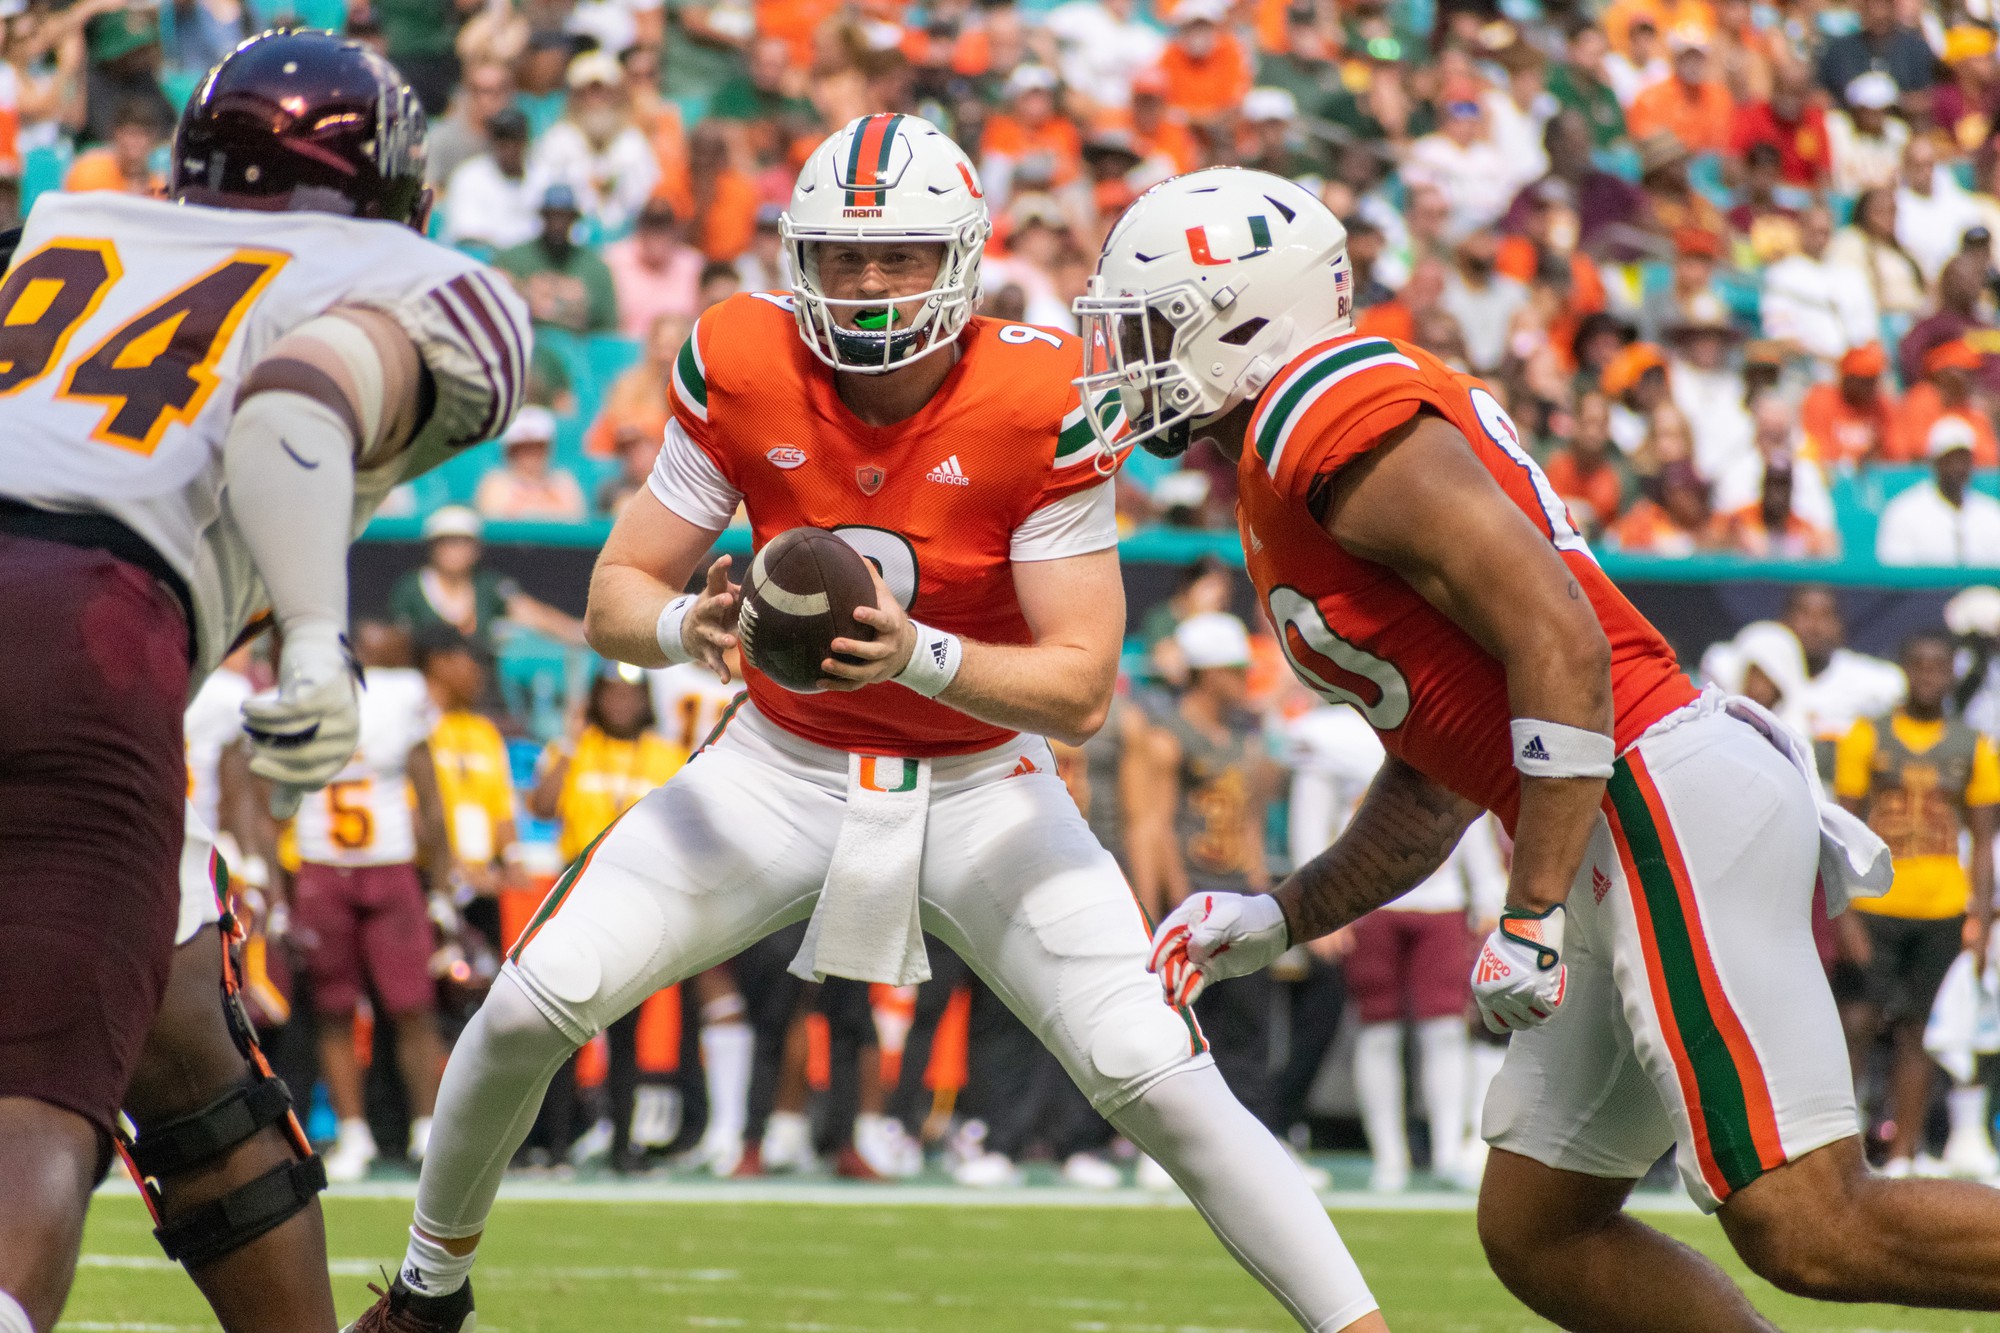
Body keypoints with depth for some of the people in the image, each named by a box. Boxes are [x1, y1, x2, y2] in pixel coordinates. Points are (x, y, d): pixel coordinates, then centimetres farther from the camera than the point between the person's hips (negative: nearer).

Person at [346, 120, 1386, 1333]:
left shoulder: (1041, 404, -22)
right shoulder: (742, 372, -15)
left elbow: (1084, 687, -22)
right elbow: (618, 594, -8)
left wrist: (919, 654, -40)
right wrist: (685, 626, -33)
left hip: (979, 787, -2)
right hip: (784, 767, 2)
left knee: (1156, 1080, -16)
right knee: (532, 1008, -8)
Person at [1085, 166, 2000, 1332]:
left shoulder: (1336, 422, -10)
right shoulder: (1304, 454, 22)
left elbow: (1559, 643, -19)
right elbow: (1436, 786, 27)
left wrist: (1533, 917, -19)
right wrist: (1278, 922, 21)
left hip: (1665, 803, -11)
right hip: (1634, 837, 11)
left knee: (1816, 1235, -13)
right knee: (1540, 1237, 13)